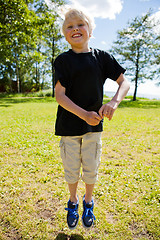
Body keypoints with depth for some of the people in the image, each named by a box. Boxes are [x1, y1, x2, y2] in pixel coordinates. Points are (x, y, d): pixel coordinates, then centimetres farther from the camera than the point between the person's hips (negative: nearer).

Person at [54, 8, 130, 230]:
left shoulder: (101, 57, 2)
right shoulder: (63, 60, -2)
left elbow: (124, 82, 1)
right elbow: (59, 95, -11)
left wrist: (114, 101, -20)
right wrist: (84, 114, -25)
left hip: (94, 125, 1)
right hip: (69, 125, -1)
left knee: (91, 169, 13)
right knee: (71, 170, 13)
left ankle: (88, 202, 42)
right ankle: (73, 201, 42)